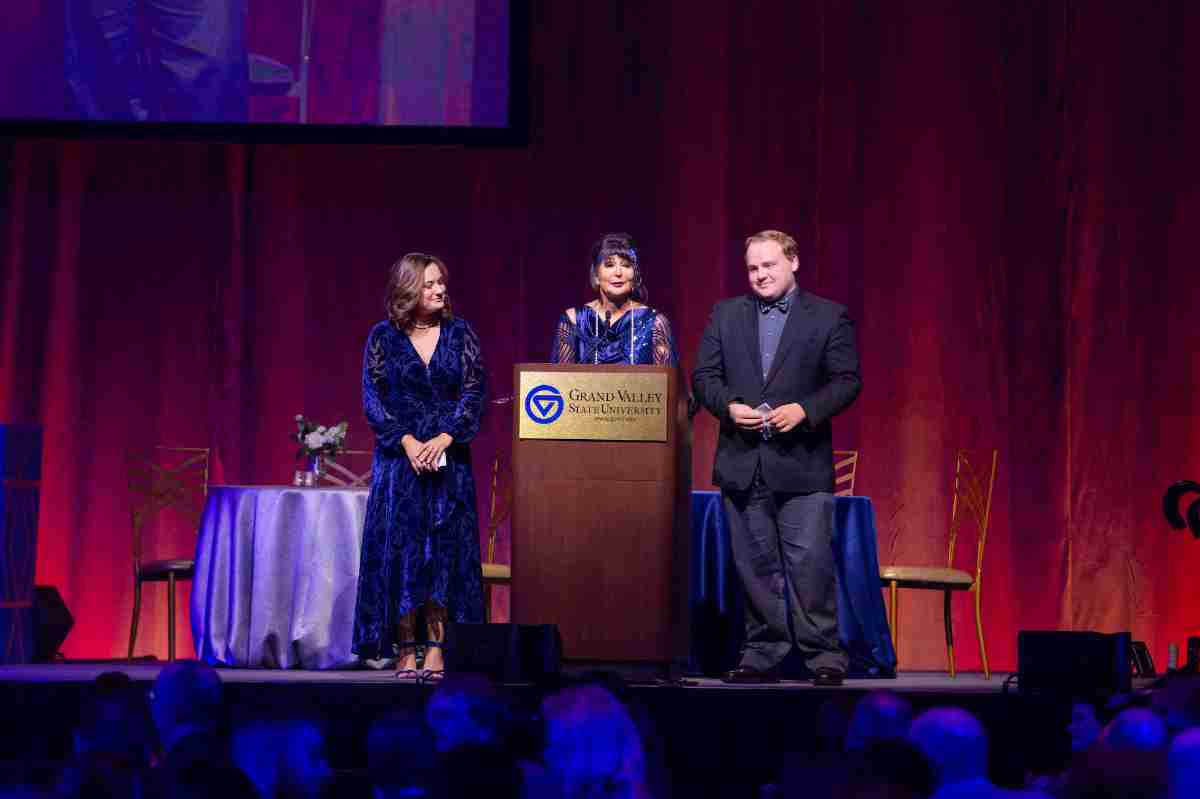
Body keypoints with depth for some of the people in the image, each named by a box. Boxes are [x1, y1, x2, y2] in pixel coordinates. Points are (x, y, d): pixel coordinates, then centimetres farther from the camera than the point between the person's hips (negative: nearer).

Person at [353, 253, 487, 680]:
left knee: (445, 549, -3)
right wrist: (407, 440, -14)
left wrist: (444, 439, -14)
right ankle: (406, 650, 1)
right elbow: (372, 397, -2)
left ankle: (436, 649, -1)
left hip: (449, 456, 1)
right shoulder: (383, 336, 2)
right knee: (400, 548, -2)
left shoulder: (459, 333, 4)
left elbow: (475, 392, -2)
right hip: (399, 455, -1)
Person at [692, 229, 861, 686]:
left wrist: (803, 410, -15)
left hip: (801, 463, -3)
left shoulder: (829, 317, 4)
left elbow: (847, 381, -1)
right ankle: (764, 654, 13)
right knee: (755, 562, 6)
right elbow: (703, 376, 9)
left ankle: (823, 654, -2)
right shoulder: (725, 315, 13)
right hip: (742, 460, 3)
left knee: (809, 560, -8)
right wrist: (729, 407, -10)